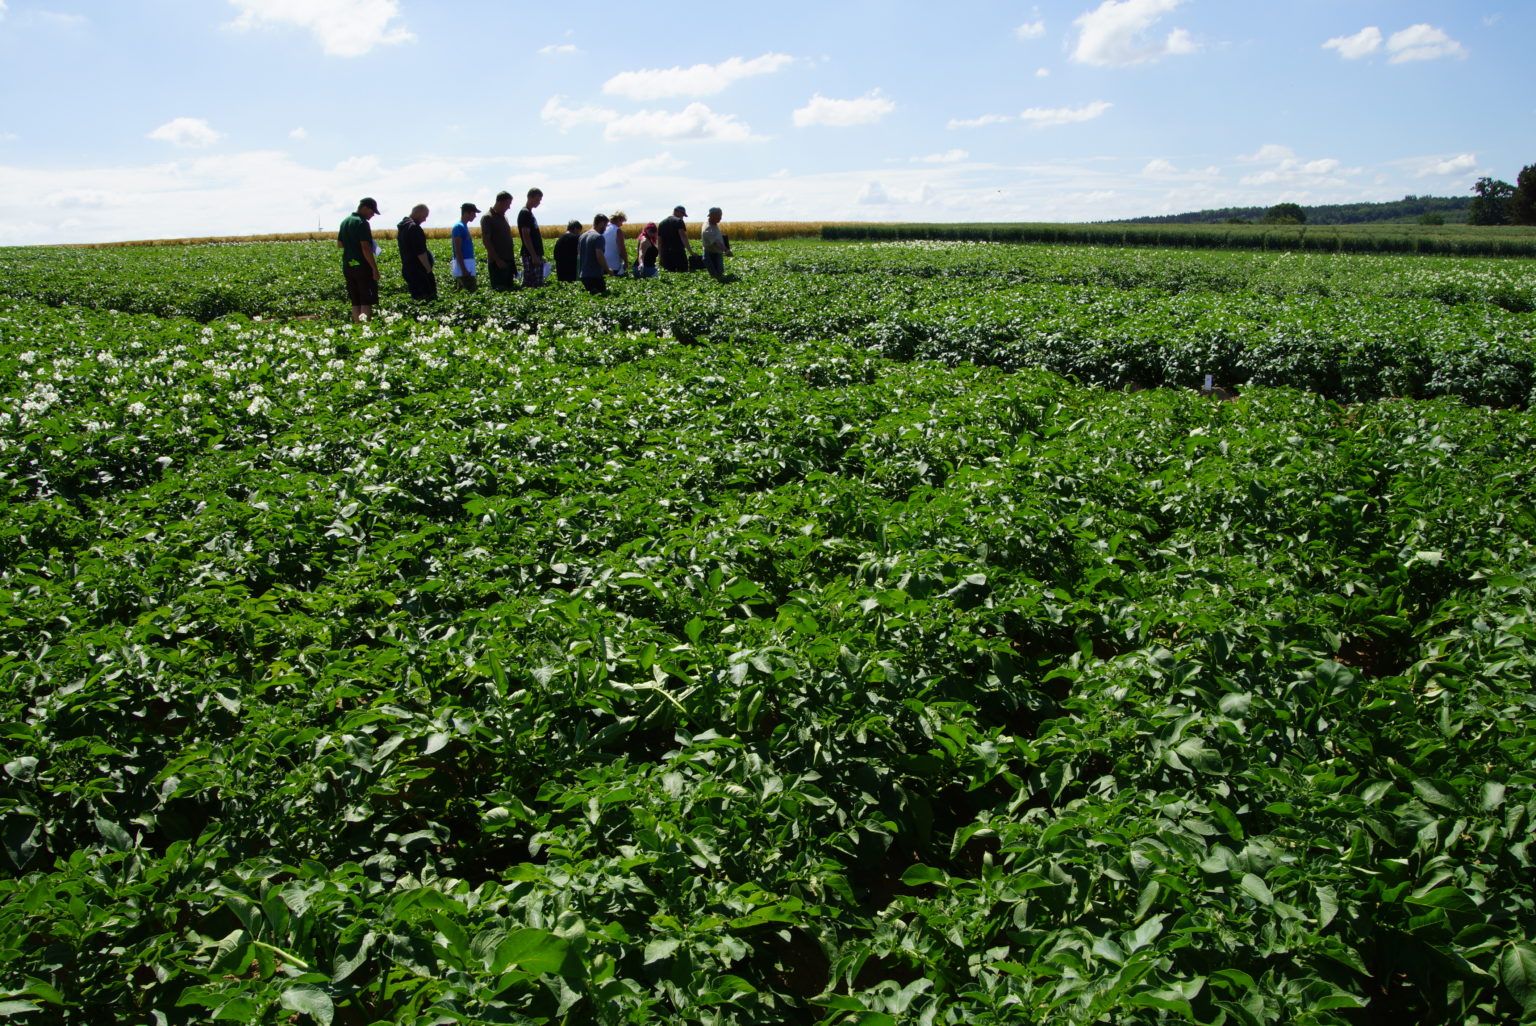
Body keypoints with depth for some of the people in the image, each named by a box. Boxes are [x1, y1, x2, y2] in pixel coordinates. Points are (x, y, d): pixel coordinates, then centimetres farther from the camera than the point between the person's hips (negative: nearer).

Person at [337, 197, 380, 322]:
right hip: (362, 266, -8)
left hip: (347, 267, 8)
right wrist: (375, 268, -18)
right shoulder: (362, 223, -13)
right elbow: (365, 248, -19)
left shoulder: (345, 221, 14)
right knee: (366, 302, -5)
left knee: (355, 302, 11)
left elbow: (339, 244, 22)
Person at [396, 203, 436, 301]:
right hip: (418, 270, -10)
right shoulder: (414, 228, -17)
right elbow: (420, 252, -20)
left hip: (406, 269, 10)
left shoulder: (402, 226, 15)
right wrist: (429, 269, -14)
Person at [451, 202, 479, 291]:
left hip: (468, 264, 10)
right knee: (470, 291, -13)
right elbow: (457, 250, -18)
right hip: (463, 265, -10)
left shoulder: (464, 226, 15)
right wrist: (463, 270, -22)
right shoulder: (458, 227, -13)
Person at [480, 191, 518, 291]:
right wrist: (497, 260, -19)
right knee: (500, 290, -7)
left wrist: (512, 258, 16)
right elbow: (486, 240, -14)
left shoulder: (503, 216, 16)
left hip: (508, 260, 8)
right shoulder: (487, 218, -9)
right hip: (497, 263, -8)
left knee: (510, 289, 7)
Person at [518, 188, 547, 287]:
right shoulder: (525, 213, -11)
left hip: (536, 255, 10)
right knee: (531, 286, -11)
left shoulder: (529, 213, 18)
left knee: (539, 284, 10)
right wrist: (534, 256, -22)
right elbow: (526, 237, -18)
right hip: (530, 256, -10)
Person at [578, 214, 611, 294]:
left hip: (583, 274, 8)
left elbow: (578, 254, 19)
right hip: (595, 275, -8)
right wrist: (608, 270, -10)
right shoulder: (598, 237, -13)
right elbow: (599, 256, -21)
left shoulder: (583, 236, 14)